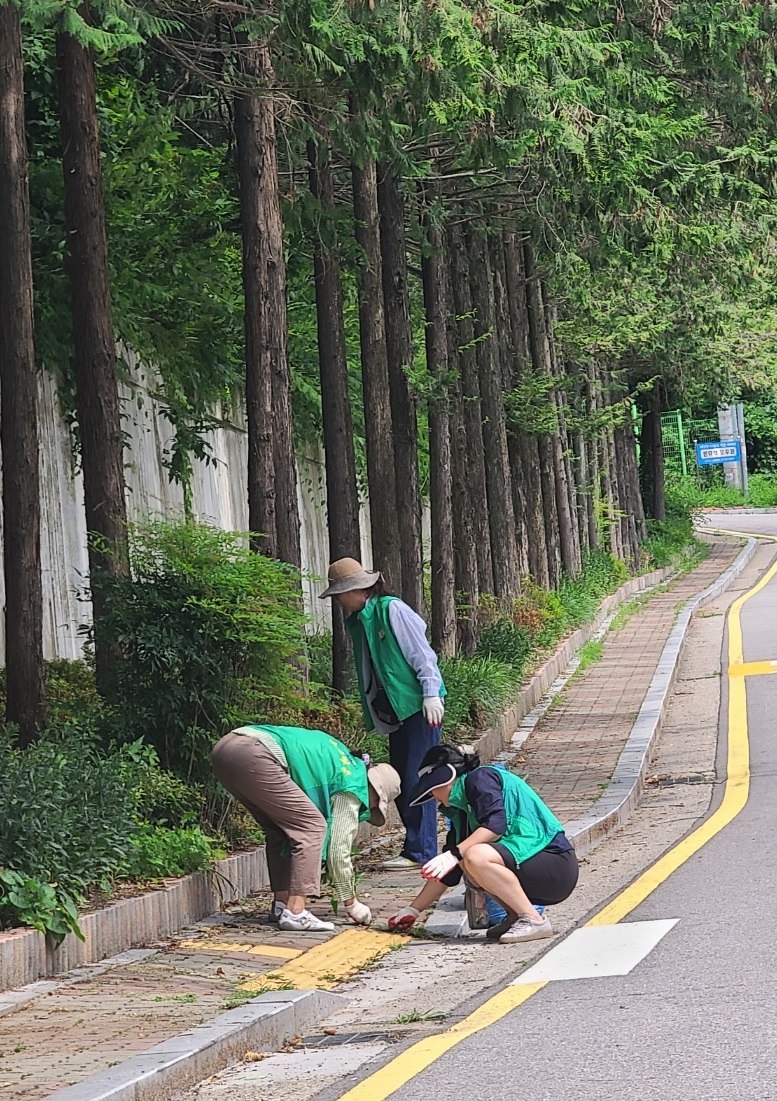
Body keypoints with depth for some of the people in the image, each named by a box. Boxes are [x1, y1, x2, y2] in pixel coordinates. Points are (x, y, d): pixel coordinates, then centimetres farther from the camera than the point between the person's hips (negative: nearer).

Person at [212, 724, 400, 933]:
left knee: (280, 829, 23)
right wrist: (352, 904, 17)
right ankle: (295, 913, -7)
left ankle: (281, 905, 20)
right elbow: (338, 850, 7)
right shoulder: (353, 786, 7)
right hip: (254, 756, -10)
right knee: (311, 826, -2)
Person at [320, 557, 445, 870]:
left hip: (419, 706, -9)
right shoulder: (357, 621, 13)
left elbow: (421, 653, -12)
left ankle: (419, 851, -6)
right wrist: (372, 715, 14)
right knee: (399, 780, 8)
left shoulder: (392, 610, -11)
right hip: (395, 711, 9)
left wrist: (431, 694, -17)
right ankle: (417, 847, 13)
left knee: (416, 779, -8)